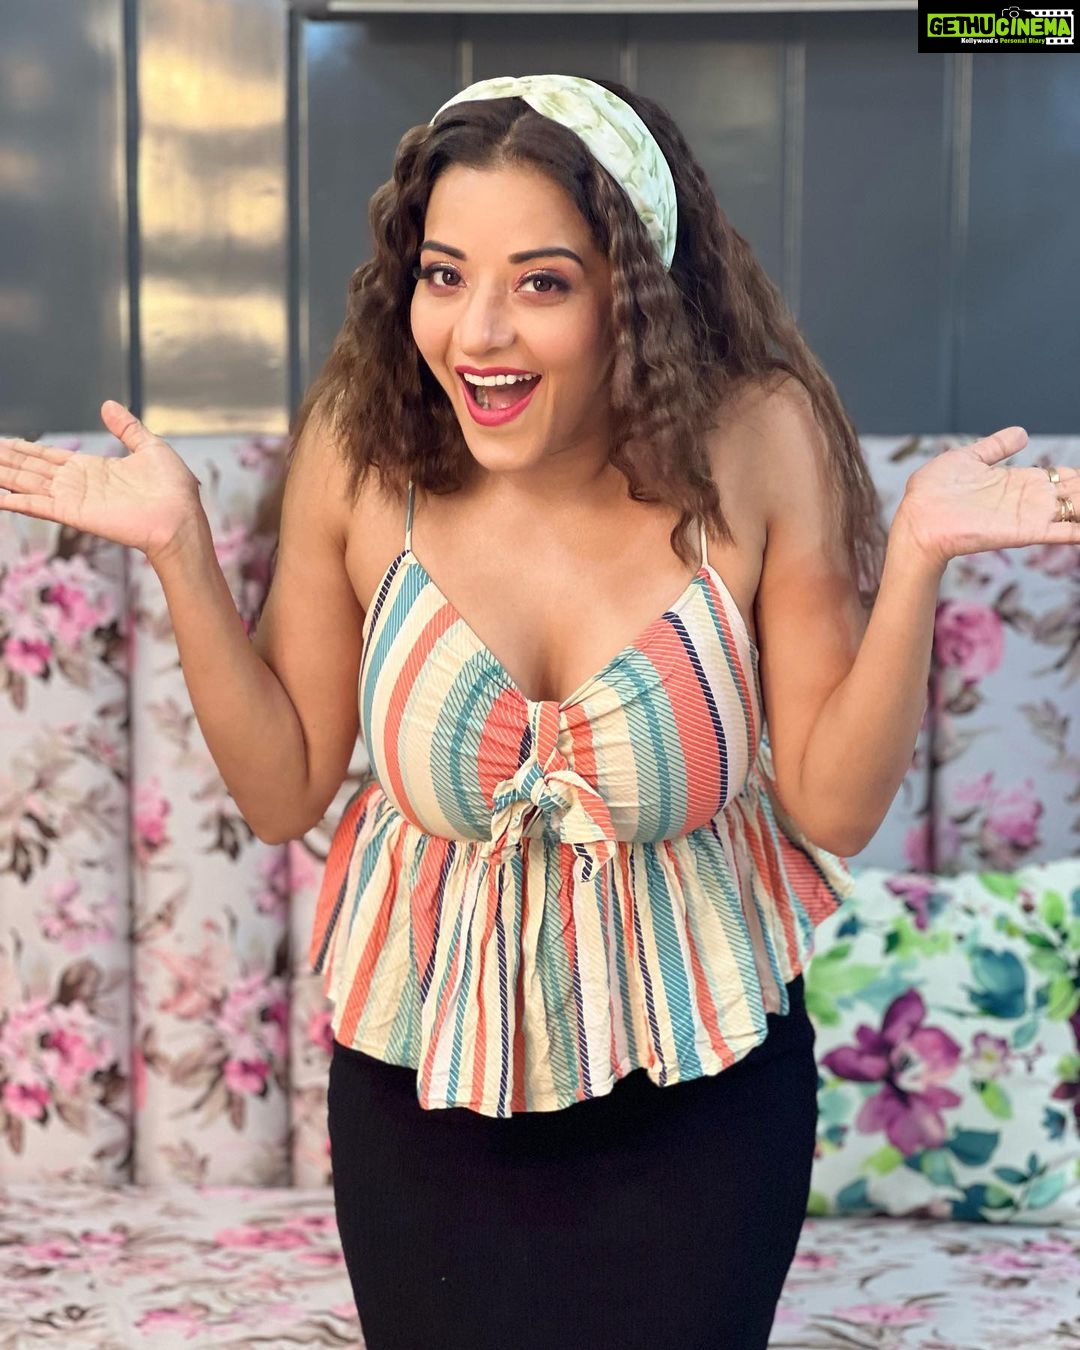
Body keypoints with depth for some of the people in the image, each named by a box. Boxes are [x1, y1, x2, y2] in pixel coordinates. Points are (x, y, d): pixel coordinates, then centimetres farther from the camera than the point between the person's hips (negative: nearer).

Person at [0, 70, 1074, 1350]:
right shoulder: (359, 447, -14)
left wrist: (915, 557, -22)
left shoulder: (758, 444, -18)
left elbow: (834, 806, -11)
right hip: (423, 1086, 1)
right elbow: (282, 790, -4)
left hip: (699, 1097, -1)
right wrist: (182, 551, -14)